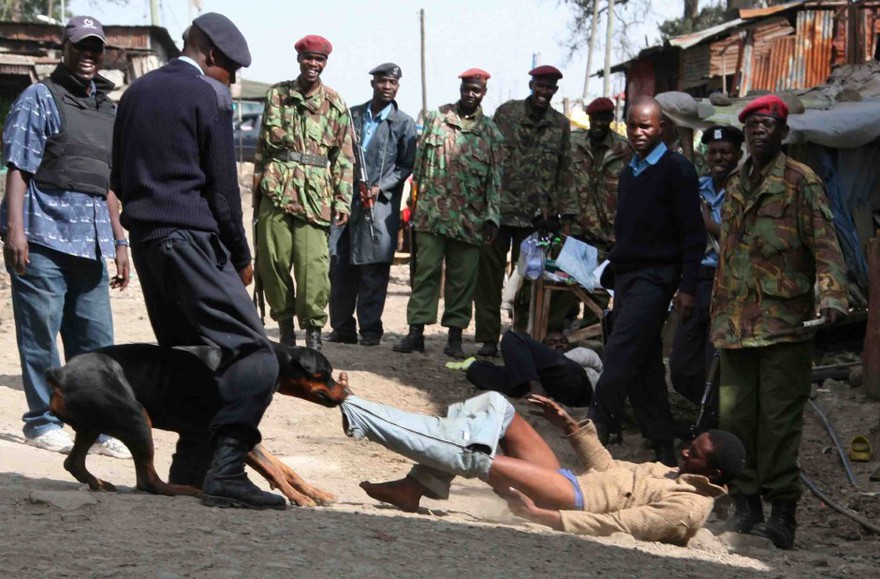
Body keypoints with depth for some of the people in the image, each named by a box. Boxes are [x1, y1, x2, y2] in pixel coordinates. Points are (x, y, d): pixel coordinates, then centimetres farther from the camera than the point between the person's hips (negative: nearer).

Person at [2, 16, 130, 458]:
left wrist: (119, 242, 20)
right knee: (40, 332, -2)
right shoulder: (40, 98, 1)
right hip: (43, 234, -6)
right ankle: (43, 422, 8)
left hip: (91, 240, 6)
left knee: (96, 338, 4)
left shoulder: (108, 110, 20)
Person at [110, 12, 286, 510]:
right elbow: (223, 186, -6)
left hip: (145, 240, 8)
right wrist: (241, 255, 2)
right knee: (254, 355, -11)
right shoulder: (210, 97, -5)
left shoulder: (137, 93, 17)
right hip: (191, 239, -8)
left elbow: (119, 176, 21)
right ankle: (225, 469, -24)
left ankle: (190, 469, 12)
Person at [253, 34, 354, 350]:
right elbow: (263, 143, 16)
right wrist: (257, 187, 12)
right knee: (272, 259, 0)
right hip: (276, 189, 2)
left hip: (315, 192, -2)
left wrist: (343, 201, 1)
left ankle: (313, 328, -4)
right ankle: (285, 326, 13)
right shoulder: (277, 94, 12)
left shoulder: (335, 104, 9)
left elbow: (344, 157, 8)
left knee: (313, 262, -11)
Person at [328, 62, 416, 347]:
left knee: (374, 268, -4)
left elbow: (406, 165, 1)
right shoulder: (352, 116, 13)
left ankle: (370, 329, 3)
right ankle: (342, 328, 12)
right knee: (340, 266, 3)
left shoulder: (404, 124, 4)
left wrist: (380, 187, -10)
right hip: (345, 200, 3)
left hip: (380, 202, -3)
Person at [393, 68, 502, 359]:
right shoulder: (436, 118, 8)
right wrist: (414, 201, 6)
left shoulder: (490, 132, 7)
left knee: (463, 277, 3)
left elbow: (495, 179, 6)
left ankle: (455, 334, 10)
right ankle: (416, 331, 1)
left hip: (469, 218, 0)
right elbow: (420, 161, 10)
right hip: (431, 212, 0)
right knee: (426, 271, -1)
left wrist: (491, 217, -1)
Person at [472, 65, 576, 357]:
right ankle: (488, 338, 8)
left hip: (536, 216, 1)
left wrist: (566, 215, 6)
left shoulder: (560, 125, 8)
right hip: (498, 209, -1)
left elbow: (564, 174, 10)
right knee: (489, 275, 1)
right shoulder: (506, 113, 3)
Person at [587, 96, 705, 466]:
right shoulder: (629, 172, 16)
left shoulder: (676, 170, -7)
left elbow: (692, 234, -10)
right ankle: (663, 447, 14)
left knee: (619, 356, -17)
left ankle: (596, 431, -16)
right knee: (643, 364, 9)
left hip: (655, 276, -8)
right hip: (626, 275, 8)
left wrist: (687, 287, -16)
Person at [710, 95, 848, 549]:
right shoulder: (736, 185, 18)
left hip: (785, 321, -6)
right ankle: (747, 506, 14)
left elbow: (825, 244, -10)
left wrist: (832, 295, -26)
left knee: (779, 419, -6)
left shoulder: (800, 181, -2)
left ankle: (782, 511, -1)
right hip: (737, 323, 6)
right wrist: (719, 313, 22)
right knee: (736, 416, 5)